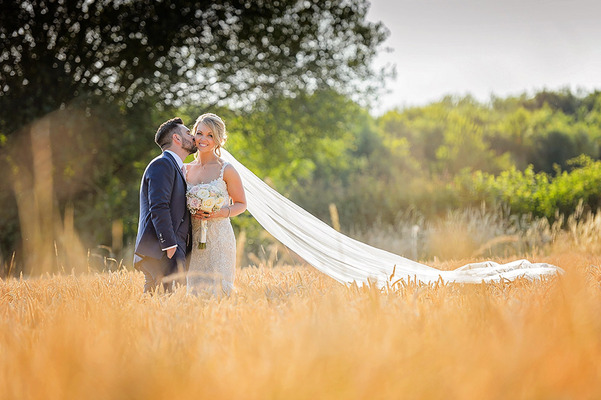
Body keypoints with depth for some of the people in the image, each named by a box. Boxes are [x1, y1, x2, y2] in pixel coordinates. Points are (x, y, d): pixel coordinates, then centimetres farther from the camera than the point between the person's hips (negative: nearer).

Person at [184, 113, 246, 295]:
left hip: (219, 237, -4)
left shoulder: (226, 170, -3)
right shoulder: (186, 169, 10)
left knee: (216, 288, -7)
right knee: (194, 289, 2)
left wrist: (220, 212, -14)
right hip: (192, 238, 4)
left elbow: (241, 204, 4)